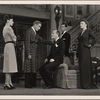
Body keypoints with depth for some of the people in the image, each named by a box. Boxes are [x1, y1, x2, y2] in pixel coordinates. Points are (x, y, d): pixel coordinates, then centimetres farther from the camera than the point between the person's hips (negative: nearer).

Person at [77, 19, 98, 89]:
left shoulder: (89, 31, -4)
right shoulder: (81, 33, 18)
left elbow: (95, 38, -15)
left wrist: (91, 44, -12)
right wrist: (77, 53, 14)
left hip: (85, 50, -8)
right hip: (80, 50, 8)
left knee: (86, 66, -7)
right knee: (81, 67, 6)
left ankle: (88, 84, -2)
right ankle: (83, 84, 11)